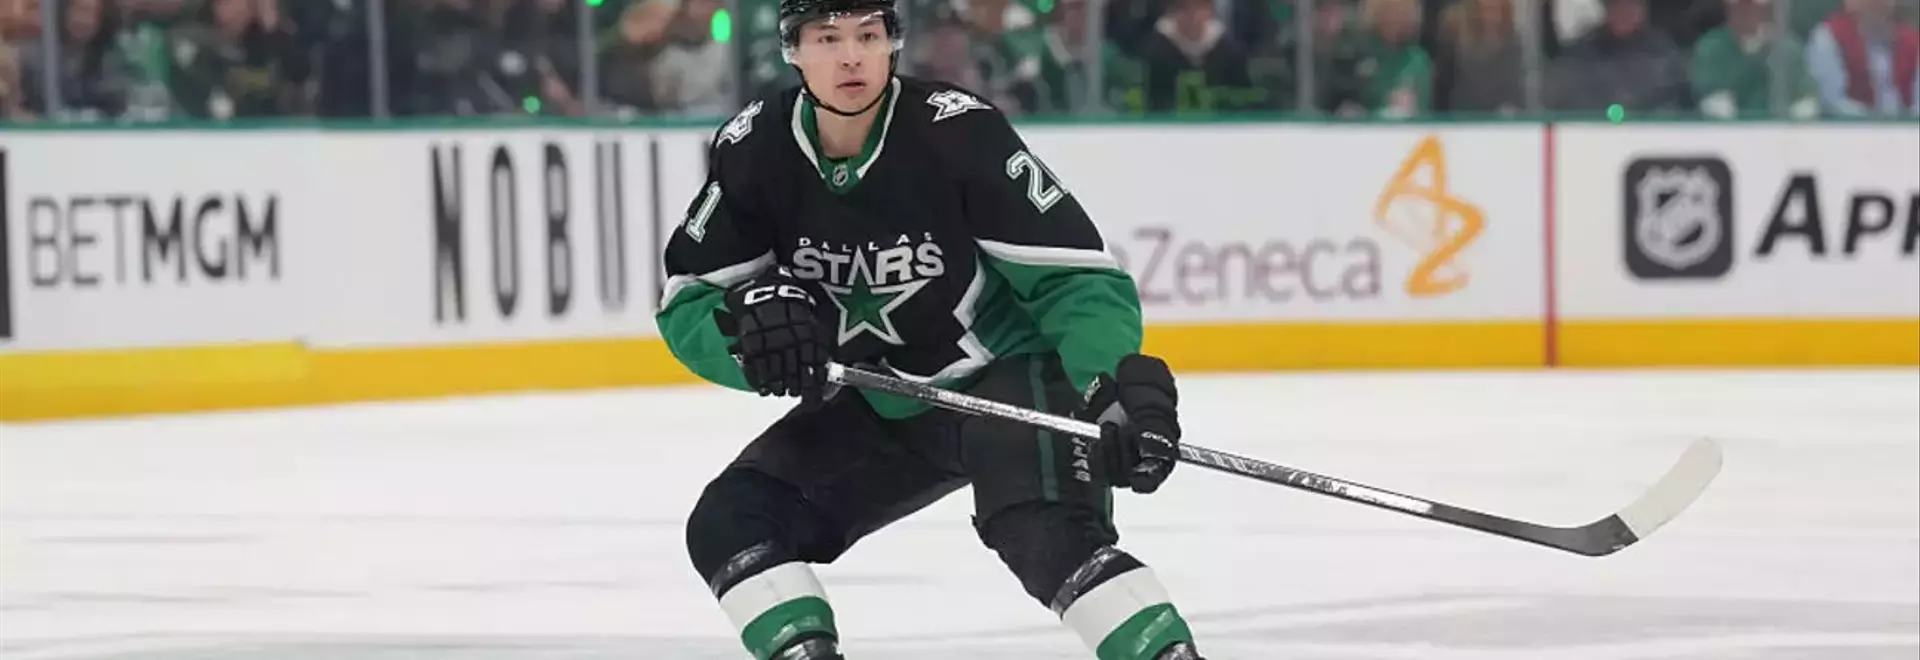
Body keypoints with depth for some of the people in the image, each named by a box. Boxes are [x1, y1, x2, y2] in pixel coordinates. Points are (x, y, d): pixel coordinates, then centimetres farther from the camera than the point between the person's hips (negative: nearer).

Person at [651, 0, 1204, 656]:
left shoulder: (958, 131, -23)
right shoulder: (753, 151, -10)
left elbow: (1075, 274, -22)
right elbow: (685, 300, -4)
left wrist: (1121, 381, -39)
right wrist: (750, 324, -28)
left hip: (1008, 376, -6)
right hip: (879, 406, 6)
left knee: (1046, 529, -33)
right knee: (731, 523, -7)